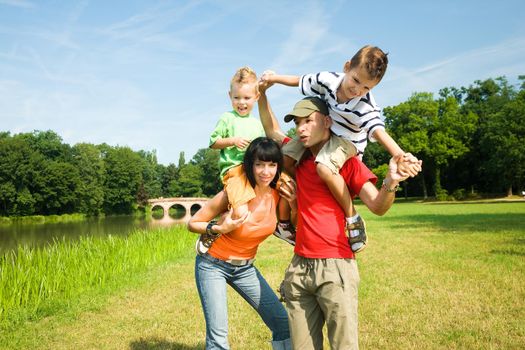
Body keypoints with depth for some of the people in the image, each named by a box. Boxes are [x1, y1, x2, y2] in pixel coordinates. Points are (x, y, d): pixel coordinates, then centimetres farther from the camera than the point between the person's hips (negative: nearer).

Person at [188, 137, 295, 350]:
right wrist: (220, 228, -29)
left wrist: (294, 203, -14)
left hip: (246, 267, 5)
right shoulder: (233, 194, -23)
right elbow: (192, 223, -12)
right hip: (213, 265, -5)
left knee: (283, 323, 3)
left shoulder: (278, 194, -11)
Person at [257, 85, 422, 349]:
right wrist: (262, 93, 16)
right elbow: (271, 130, 24)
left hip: (336, 267, -4)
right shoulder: (299, 158, 10)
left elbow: (378, 206, -11)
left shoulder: (348, 161, -2)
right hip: (299, 267, 5)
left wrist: (391, 182, -31)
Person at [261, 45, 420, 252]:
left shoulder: (366, 106, -32)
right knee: (285, 156, -3)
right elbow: (301, 81, -2)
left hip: (347, 141, -6)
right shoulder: (328, 80, -21)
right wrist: (274, 78, -1)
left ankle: (353, 220, -15)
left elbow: (378, 132, -45)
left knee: (325, 167, -35)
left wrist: (400, 156, -61)